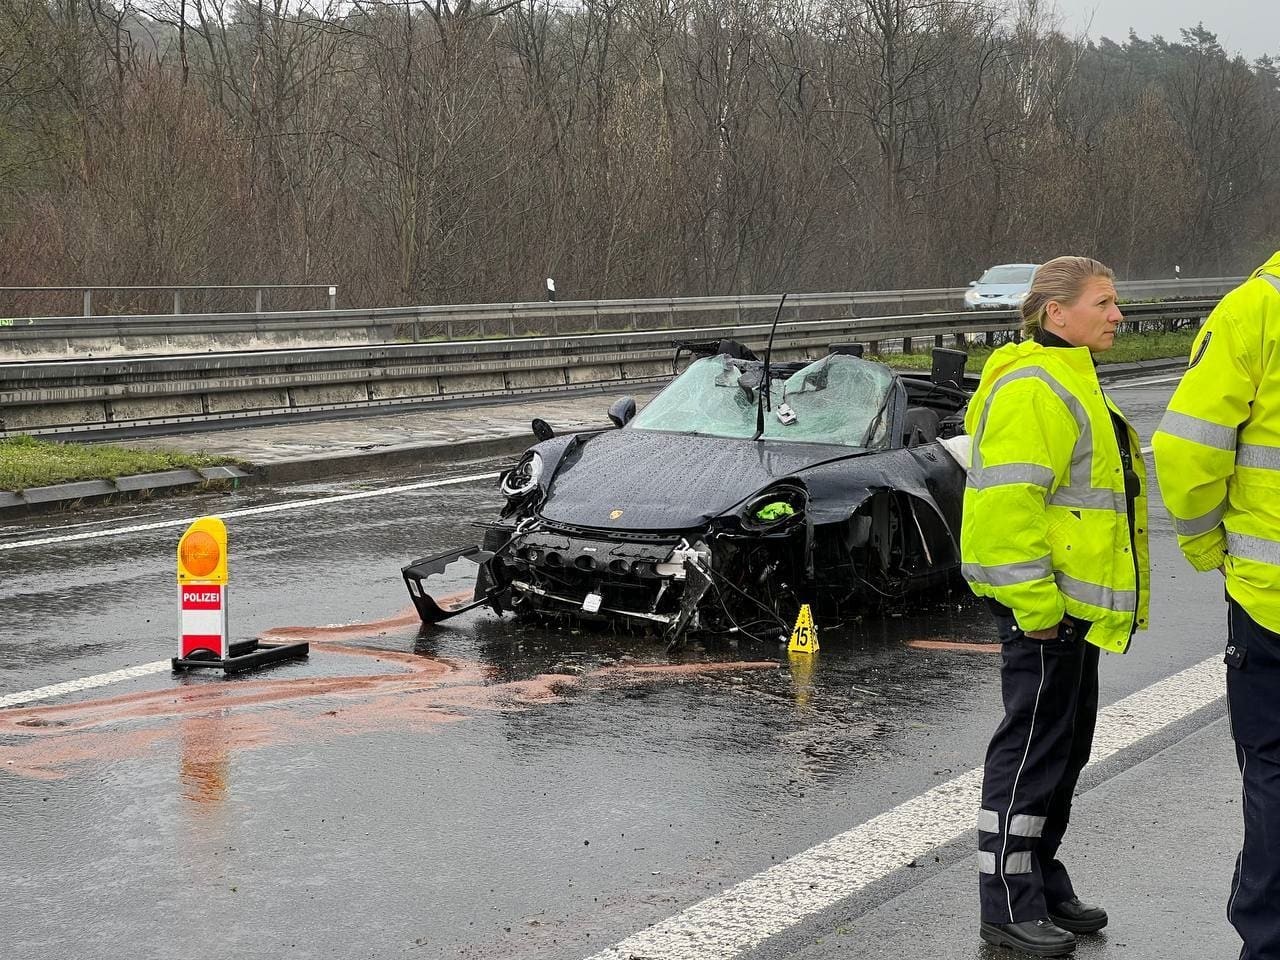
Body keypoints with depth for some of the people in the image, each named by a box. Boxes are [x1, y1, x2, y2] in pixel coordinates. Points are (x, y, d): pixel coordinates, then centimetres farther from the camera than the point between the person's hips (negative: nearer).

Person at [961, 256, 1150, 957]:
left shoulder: (1068, 382, 19)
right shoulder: (1033, 388, -16)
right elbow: (1006, 503, -24)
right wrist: (1033, 603, -24)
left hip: (1070, 606, 11)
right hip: (1044, 605, -11)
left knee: (1063, 748, 16)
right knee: (1033, 748, -6)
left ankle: (1042, 883, 27)